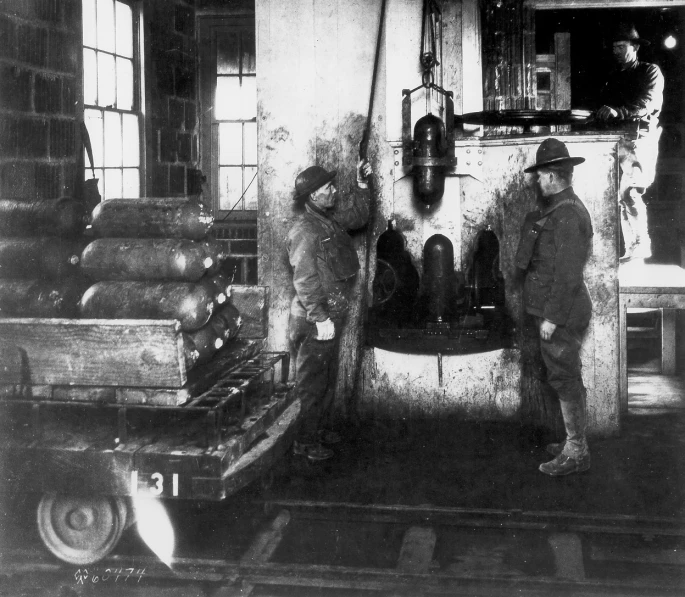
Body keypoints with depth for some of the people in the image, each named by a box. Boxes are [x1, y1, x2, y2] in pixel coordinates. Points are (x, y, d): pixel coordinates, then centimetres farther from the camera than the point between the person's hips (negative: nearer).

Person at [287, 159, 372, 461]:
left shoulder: (331, 218, 8)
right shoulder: (305, 231, -20)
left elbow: (357, 216, 28)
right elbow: (304, 281, -24)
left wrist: (361, 184, 16)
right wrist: (320, 319, -26)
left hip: (331, 316, 9)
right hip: (316, 321, -9)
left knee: (327, 379, 19)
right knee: (311, 382, 0)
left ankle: (316, 428, 32)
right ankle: (305, 441, 9)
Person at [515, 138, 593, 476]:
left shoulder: (567, 216, -19)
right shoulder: (560, 210, 13)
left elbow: (568, 274, -23)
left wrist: (552, 317, -21)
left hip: (560, 314, -10)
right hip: (556, 311, 10)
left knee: (565, 380, -3)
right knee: (567, 379, 17)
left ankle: (576, 453, 5)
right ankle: (575, 441, 28)